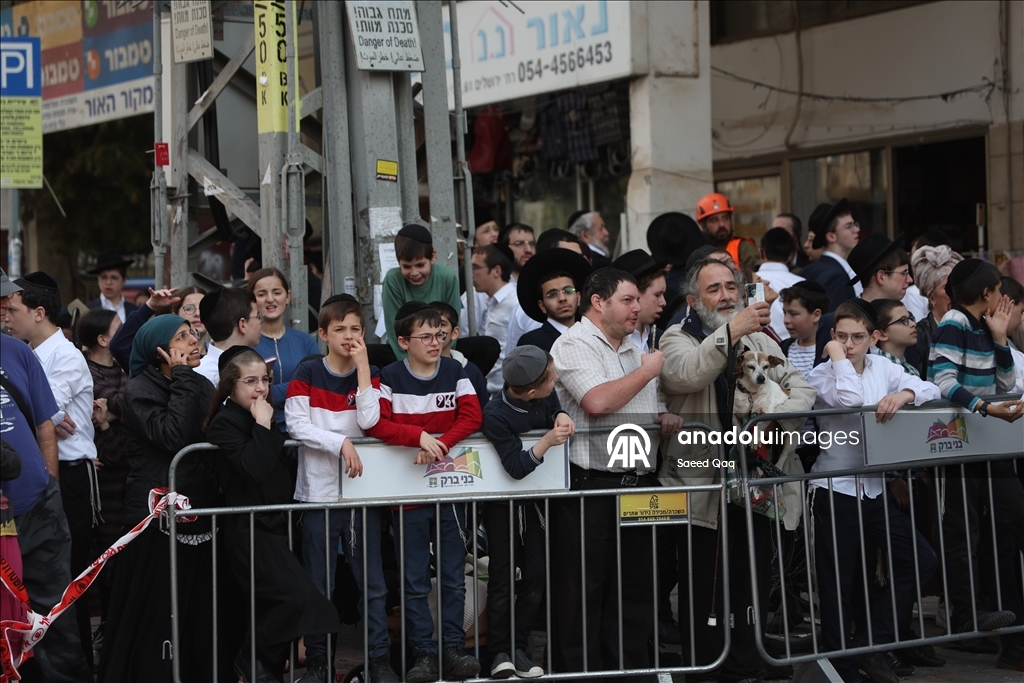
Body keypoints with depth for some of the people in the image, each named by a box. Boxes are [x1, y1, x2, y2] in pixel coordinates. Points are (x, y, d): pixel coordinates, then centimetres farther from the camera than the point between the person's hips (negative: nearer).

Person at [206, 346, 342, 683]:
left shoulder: (262, 418, 14)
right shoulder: (225, 423, -10)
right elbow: (254, 468, -24)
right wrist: (263, 426, -17)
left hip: (274, 524, 8)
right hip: (248, 529, -8)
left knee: (271, 603, 9)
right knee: (298, 595, -19)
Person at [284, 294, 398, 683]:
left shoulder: (370, 375, 6)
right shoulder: (306, 375, 0)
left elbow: (369, 422, -10)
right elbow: (296, 424, -10)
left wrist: (362, 365, -11)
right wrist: (341, 442, -18)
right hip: (318, 489, -1)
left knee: (371, 580, 3)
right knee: (318, 583, 4)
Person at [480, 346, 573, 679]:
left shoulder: (546, 394, -12)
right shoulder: (496, 415, -27)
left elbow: (554, 411, 9)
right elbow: (516, 467, -27)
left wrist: (561, 416, -15)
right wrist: (547, 442, -41)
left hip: (536, 497, 5)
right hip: (502, 500, -5)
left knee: (537, 573, 3)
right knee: (502, 576, -2)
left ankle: (518, 647, 12)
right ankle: (500, 652, 6)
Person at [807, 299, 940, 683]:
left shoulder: (882, 367, 8)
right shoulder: (822, 375, -6)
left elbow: (930, 389, 0)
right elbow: (850, 400, -26)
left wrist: (904, 394, -20)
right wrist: (838, 357, -14)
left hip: (874, 489, 5)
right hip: (835, 489, -5)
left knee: (922, 561, -2)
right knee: (837, 583, -1)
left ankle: (875, 646, 8)